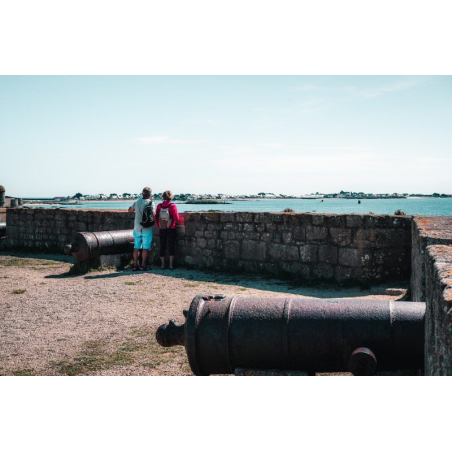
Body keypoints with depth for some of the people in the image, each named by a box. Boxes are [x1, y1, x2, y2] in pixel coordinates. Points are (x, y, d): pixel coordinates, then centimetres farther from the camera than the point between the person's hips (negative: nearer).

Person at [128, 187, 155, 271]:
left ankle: (135, 265, 12)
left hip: (137, 228, 4)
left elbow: (130, 209, 18)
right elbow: (153, 214, -19)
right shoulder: (150, 202, -10)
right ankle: (143, 265, 2)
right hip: (146, 229, -4)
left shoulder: (137, 202, 4)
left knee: (136, 247, 10)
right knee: (145, 248, 2)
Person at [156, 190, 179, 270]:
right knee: (171, 246, 4)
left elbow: (156, 218, 2)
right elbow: (176, 218, -13)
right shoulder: (173, 206, -10)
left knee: (162, 246, 9)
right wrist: (177, 214, 8)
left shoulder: (159, 206, 0)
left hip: (162, 229, 3)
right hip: (171, 229, -3)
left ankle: (163, 264, 12)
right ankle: (171, 265, 3)